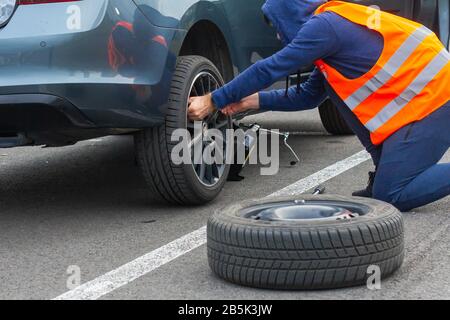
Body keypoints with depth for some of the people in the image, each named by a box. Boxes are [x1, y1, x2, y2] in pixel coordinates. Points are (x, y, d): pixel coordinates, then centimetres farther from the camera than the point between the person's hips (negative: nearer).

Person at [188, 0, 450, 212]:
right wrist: (251, 101, 17)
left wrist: (214, 101, -5)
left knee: (391, 197, -9)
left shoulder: (324, 26, -12)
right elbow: (307, 96, 20)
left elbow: (270, 69, -12)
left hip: (429, 100, -9)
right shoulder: (335, 22, 17)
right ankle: (386, 176, 14)